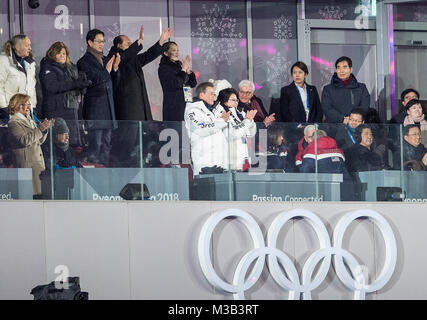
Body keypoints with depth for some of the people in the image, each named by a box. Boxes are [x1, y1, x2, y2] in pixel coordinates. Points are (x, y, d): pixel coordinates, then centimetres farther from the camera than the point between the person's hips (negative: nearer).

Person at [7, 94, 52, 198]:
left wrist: (45, 129, 5)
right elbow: (24, 140, -21)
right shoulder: (14, 122, -8)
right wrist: (39, 129, -21)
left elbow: (39, 141, 21)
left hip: (38, 162, 9)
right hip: (27, 164, -9)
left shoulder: (29, 120, 19)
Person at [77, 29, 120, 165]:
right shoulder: (84, 62, -5)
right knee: (95, 143, -9)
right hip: (94, 108, -7)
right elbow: (92, 81, -16)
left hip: (108, 106, 7)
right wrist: (106, 71, -16)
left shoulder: (105, 60, 15)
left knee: (106, 143, 9)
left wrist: (115, 68, -1)